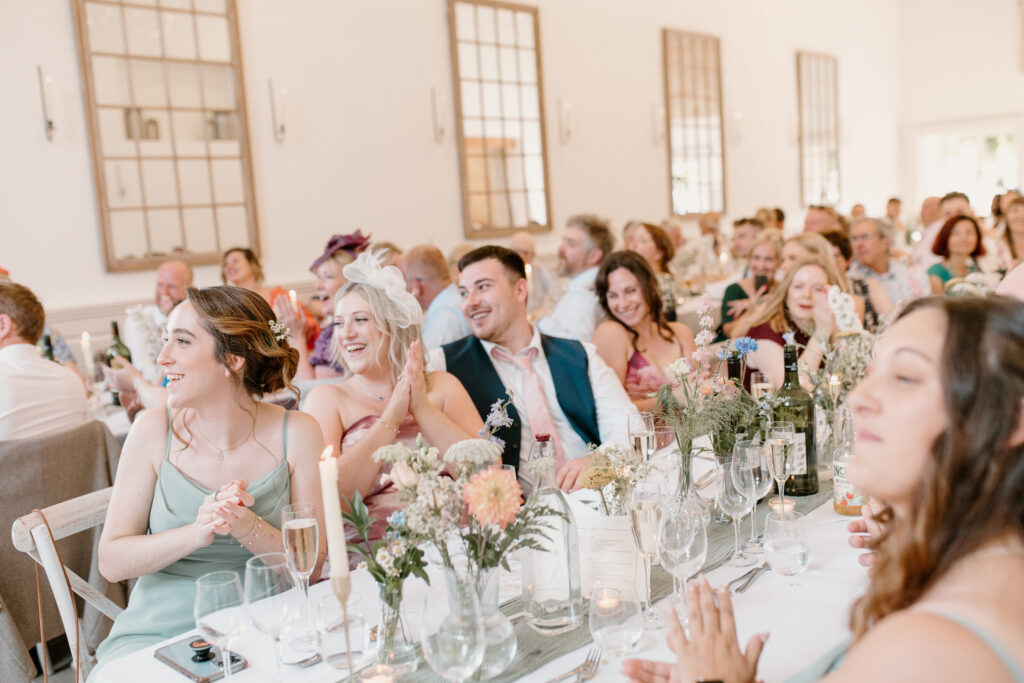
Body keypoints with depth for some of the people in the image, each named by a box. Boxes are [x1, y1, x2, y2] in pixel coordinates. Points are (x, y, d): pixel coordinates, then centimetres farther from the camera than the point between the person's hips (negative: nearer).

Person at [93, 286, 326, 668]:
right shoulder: (154, 430, -3)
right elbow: (111, 562, -3)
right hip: (159, 633, 0)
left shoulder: (296, 434, -5)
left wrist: (247, 527, -22)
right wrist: (196, 533, -20)